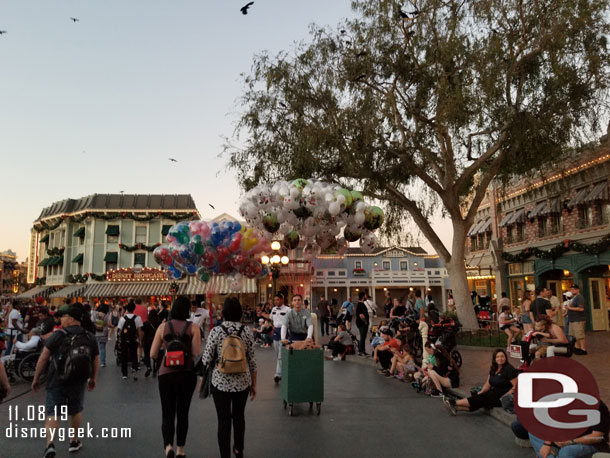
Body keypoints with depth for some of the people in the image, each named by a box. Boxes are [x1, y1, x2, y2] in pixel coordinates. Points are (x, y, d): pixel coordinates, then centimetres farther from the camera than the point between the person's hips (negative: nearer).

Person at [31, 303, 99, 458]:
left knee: (52, 413, 5)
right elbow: (95, 361, 5)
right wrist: (93, 379, 19)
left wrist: (36, 378, 3)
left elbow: (43, 359, -8)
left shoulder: (57, 335, -11)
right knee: (76, 411, 19)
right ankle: (74, 442, 30)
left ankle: (50, 444, -11)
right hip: (78, 382, 3)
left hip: (56, 381, -3)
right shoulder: (90, 338, -1)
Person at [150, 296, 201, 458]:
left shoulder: (163, 327, -4)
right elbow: (196, 354, -12)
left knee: (167, 414, 11)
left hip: (166, 374, 0)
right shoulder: (193, 327, -8)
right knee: (182, 413, 18)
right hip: (187, 374, 0)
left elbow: (153, 354, -1)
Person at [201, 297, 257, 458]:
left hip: (221, 382, -3)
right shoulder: (247, 331, -5)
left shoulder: (216, 331, -11)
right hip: (243, 381, 3)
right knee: (239, 416, 23)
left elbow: (206, 359, -9)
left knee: (224, 420, 8)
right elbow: (252, 360, 0)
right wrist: (253, 384, 10)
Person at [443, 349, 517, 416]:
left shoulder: (509, 369, -12)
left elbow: (515, 386, -16)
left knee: (482, 399, -20)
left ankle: (455, 403, -19)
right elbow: (488, 383, 16)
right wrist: (482, 392, 0)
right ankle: (456, 407, -27)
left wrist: (504, 397, -23)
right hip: (494, 393, 7)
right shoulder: (493, 368, 12)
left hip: (501, 397, -7)